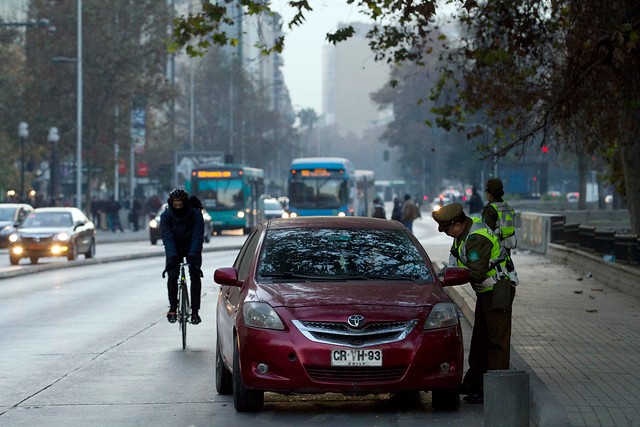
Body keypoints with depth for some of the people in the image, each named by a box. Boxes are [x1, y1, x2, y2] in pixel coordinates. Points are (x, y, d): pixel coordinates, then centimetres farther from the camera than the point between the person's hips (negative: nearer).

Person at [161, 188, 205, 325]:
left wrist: (192, 256, -43)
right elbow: (167, 237, -28)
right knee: (172, 276, -16)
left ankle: (195, 311, -14)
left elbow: (197, 236, -29)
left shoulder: (195, 214, -23)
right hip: (174, 249, 1)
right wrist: (172, 256, -42)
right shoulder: (166, 216, -20)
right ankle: (173, 308, 1)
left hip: (192, 248, -1)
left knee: (195, 275, -17)